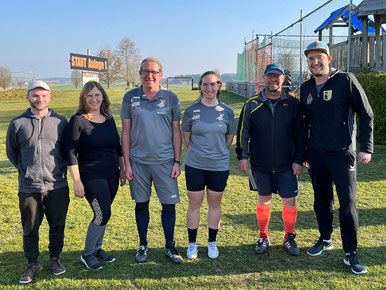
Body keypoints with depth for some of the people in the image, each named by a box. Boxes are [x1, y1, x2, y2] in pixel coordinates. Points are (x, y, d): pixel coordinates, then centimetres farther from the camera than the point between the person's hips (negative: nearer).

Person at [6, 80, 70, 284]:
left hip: (57, 186, 0)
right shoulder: (17, 124, 2)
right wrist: (25, 170, 11)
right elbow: (11, 152, 14)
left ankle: (54, 259, 30)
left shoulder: (60, 122, 2)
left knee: (57, 225, 11)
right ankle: (33, 264, 27)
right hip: (29, 187, 0)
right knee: (30, 229, 9)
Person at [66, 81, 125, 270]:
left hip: (111, 175, 6)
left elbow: (117, 147, 17)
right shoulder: (78, 121, -9)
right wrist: (77, 181, -15)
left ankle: (97, 248, 31)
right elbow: (71, 153, -12)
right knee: (103, 215, -8)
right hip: (91, 177, -6)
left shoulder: (109, 119, 8)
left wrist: (122, 169, 16)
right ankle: (87, 253, 13)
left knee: (103, 213, 12)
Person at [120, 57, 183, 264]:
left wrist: (177, 161, -1)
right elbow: (125, 132, 4)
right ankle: (143, 246, 27)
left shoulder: (171, 98, 2)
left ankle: (170, 246, 22)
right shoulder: (130, 98, 3)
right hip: (138, 161, 1)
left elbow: (176, 132, 5)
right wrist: (127, 163, 0)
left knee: (169, 205, 4)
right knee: (141, 204, 10)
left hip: (165, 161, 0)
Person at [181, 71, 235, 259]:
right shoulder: (191, 110, -2)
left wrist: (218, 154, 11)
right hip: (195, 166, -1)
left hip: (219, 166, 1)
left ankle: (212, 242, 28)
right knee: (194, 204, 6)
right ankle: (192, 243, 22)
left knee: (215, 203, 11)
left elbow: (229, 138, 10)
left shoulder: (227, 111, 0)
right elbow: (186, 137, 8)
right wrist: (197, 152, 9)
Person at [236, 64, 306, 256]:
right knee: (263, 200, 10)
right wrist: (242, 155, -3)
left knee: (290, 201, 2)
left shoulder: (293, 104, 2)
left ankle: (289, 238, 23)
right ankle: (263, 237, 26)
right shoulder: (252, 104, 3)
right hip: (260, 164, 1)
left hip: (286, 165, 0)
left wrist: (299, 160, -2)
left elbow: (300, 134, 3)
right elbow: (243, 132, 4)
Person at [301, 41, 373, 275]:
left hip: (342, 152, -5)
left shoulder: (345, 80, -7)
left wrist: (366, 148, -11)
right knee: (322, 199, 13)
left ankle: (351, 253, 7)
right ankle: (325, 240, 31)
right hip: (315, 153, 5)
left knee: (348, 201, -4)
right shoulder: (306, 88, 8)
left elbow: (366, 114, -6)